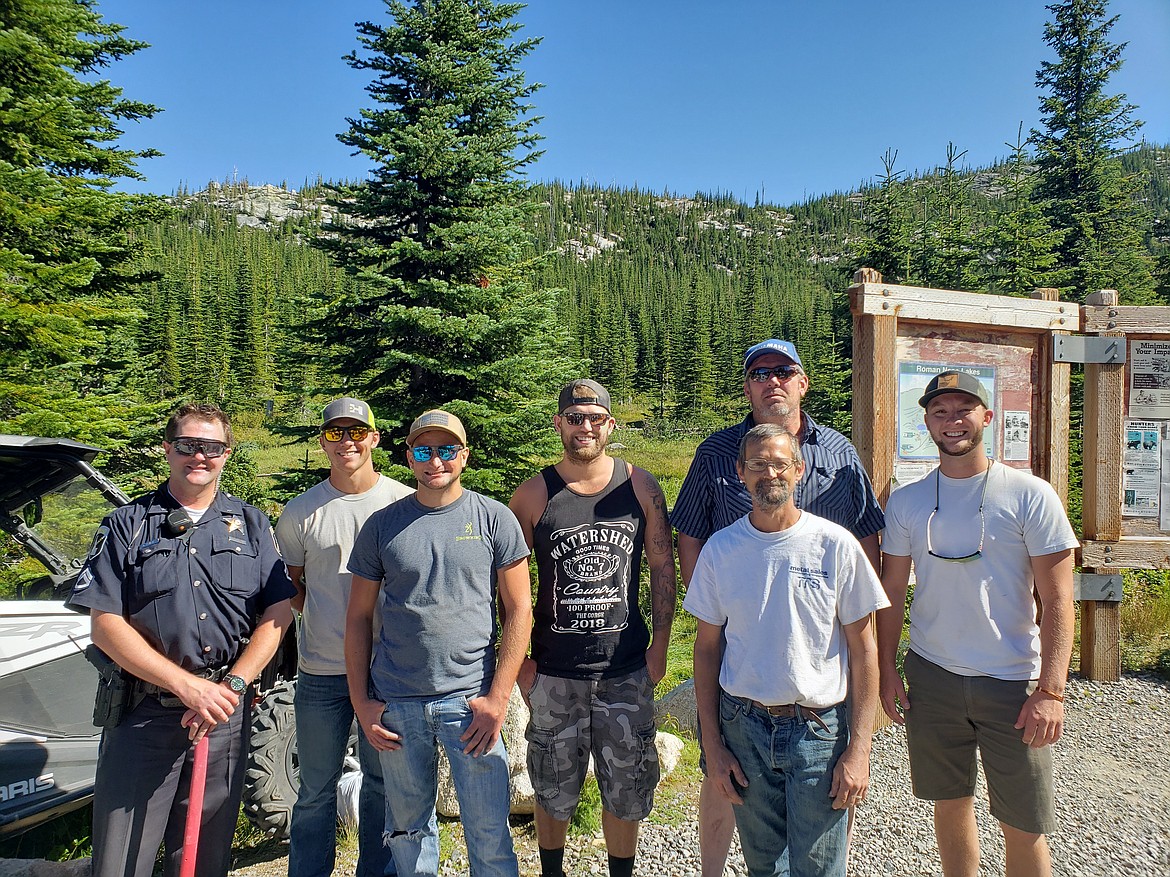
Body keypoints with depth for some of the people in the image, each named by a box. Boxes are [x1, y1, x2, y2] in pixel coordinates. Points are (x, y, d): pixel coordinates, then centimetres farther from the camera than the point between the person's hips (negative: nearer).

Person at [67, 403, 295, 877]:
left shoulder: (251, 524, 8)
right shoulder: (125, 525, 3)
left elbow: (278, 613, 3)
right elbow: (105, 626, -4)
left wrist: (232, 685, -11)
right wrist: (188, 686, -13)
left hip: (226, 714, 2)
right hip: (143, 713, -1)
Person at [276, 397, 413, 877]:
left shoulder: (405, 502, -2)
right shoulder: (301, 511, 1)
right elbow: (289, 584, 12)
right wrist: (323, 617, -3)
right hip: (321, 671, 1)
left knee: (383, 782, 14)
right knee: (316, 788, 13)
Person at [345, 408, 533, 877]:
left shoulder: (494, 518, -1)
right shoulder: (381, 526, 4)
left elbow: (519, 611, -2)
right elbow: (358, 617, 8)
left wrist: (497, 698, -8)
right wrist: (361, 702, 3)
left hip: (470, 701, -2)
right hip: (395, 703, 2)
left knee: (489, 835, 5)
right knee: (407, 826, 16)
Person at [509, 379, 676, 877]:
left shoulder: (640, 487, -1)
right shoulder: (532, 496, -3)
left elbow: (662, 567, 4)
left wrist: (660, 644, 0)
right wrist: (518, 657, -2)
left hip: (627, 667, 1)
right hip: (554, 669, 0)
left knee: (625, 788, 13)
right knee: (554, 788, 15)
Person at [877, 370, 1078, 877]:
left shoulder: (1031, 496, -6)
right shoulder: (905, 502, 2)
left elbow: (1058, 600, -7)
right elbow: (892, 592, 8)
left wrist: (1051, 690, -13)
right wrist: (886, 670, 4)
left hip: (1014, 682, -2)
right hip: (931, 676, 3)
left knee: (1023, 826, 5)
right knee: (951, 803, 15)